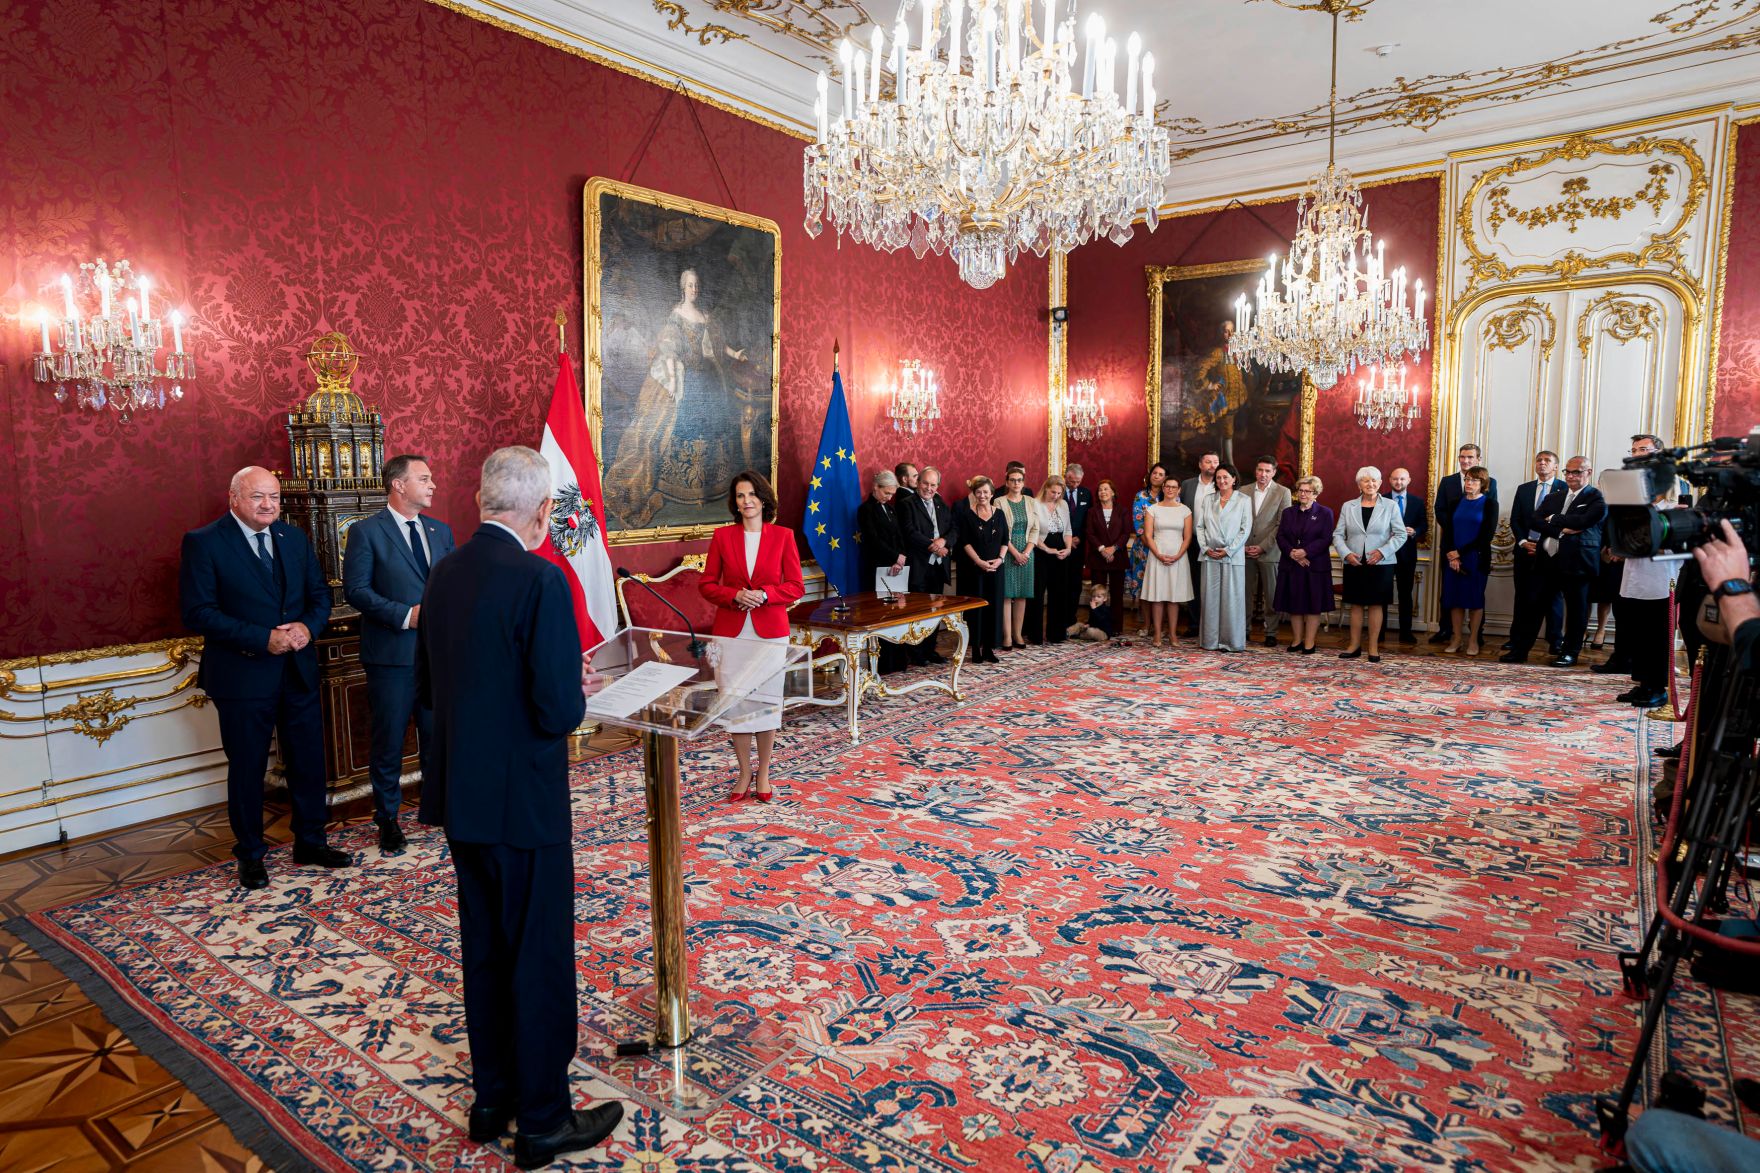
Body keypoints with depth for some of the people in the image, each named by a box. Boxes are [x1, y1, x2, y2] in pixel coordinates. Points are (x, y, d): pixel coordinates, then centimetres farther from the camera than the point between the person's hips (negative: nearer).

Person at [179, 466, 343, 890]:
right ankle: (250, 854, 27)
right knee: (247, 767, 9)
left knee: (308, 759, 12)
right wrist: (263, 639, -21)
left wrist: (309, 626, -11)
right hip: (243, 675, -4)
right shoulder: (203, 542, -8)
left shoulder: (294, 538, 8)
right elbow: (198, 613, -14)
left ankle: (310, 840, 29)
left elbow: (320, 593, 11)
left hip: (299, 670, 5)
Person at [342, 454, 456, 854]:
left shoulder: (441, 531, 11)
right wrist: (405, 615, -18)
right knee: (389, 741, 6)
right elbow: (355, 589, -10)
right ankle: (387, 817, 22)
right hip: (391, 654, -4)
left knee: (438, 733, 13)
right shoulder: (366, 531, -5)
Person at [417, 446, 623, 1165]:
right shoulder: (541, 580, -21)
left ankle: (492, 1098, 37)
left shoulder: (444, 574, 3)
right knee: (542, 961, 8)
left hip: (461, 798, 8)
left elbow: (428, 689, 11)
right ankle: (543, 1120, 24)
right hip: (523, 803, -8)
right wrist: (572, 692, -3)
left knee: (485, 951, 21)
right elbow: (561, 712, -24)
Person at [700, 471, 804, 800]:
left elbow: (796, 586, -1)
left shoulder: (783, 536, 0)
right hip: (732, 631, 1)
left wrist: (764, 594, -17)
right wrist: (735, 595, -15)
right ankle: (745, 773, 21)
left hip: (770, 631, 0)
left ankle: (763, 773, 22)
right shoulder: (722, 536, 3)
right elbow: (707, 584, 3)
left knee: (768, 701, 6)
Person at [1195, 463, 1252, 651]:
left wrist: (1228, 550, -10)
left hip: (1233, 556, -2)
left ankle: (1231, 641, 6)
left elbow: (1245, 529, -2)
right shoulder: (1207, 499, 12)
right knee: (1210, 597, 3)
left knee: (1232, 598, -1)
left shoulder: (1243, 500, 3)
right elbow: (1200, 526, 9)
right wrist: (1205, 548, -5)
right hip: (1210, 556, 3)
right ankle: (1210, 640, 8)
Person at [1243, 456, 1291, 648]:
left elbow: (1282, 524, -4)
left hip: (1269, 551, -2)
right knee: (1246, 592, 4)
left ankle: (1271, 632, 7)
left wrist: (1263, 546, -10)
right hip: (1246, 551, 3)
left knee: (1271, 594, 0)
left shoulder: (1283, 492, 1)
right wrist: (1243, 545, -2)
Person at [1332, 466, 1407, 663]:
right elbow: (1338, 535, 5)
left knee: (1376, 604, 3)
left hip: (1380, 564, -2)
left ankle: (1374, 647, 9)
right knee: (1356, 604, 6)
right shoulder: (1347, 506, 7)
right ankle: (1355, 645, 14)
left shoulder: (1390, 506, 2)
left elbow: (1400, 534, -1)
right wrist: (1346, 553, -11)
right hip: (1354, 564, 2)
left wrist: (1382, 551, -14)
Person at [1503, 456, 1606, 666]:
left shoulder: (1596, 499, -1)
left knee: (1576, 609, 6)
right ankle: (1520, 649, 8)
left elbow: (1583, 520, -19)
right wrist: (1561, 530, -15)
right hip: (1548, 560, 4)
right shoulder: (1554, 497, 15)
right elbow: (1536, 520, 1)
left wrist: (1554, 519, -6)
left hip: (1575, 562, -4)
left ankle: (1571, 652, 18)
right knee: (1535, 605, 4)